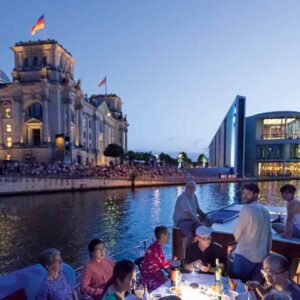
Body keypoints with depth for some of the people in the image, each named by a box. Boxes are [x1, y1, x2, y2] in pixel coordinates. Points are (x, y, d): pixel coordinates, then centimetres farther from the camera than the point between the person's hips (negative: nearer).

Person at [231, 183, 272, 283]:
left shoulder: (246, 209, -16)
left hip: (245, 255, -7)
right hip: (261, 255, 7)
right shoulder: (265, 210, 9)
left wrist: (239, 240, 10)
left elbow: (237, 233, -10)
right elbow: (269, 233, 15)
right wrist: (268, 250, 23)